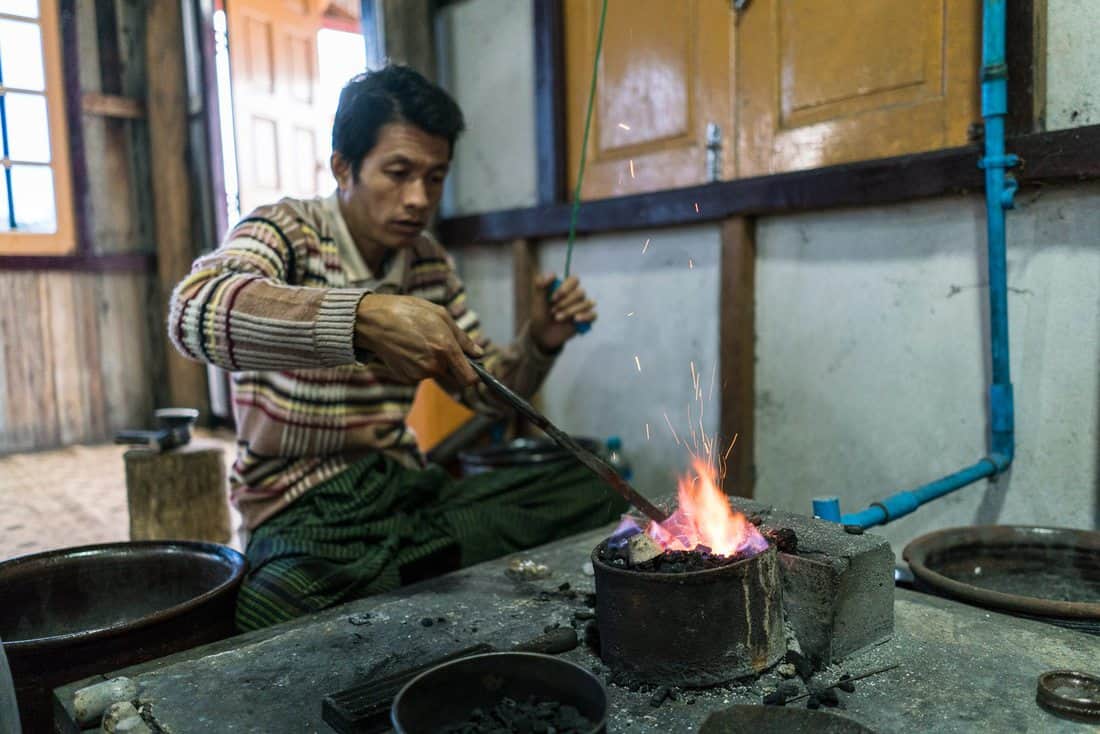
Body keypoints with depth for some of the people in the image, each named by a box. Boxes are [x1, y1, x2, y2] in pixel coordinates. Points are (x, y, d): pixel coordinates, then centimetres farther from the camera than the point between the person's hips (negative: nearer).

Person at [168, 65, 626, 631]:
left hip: (409, 490, 6)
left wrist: (540, 344, -4)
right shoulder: (285, 231, -7)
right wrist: (362, 317, -44)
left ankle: (390, 562, -12)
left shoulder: (430, 264, 11)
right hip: (306, 513, -6)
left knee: (594, 489, -11)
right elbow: (195, 310, -31)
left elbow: (490, 392, 17)